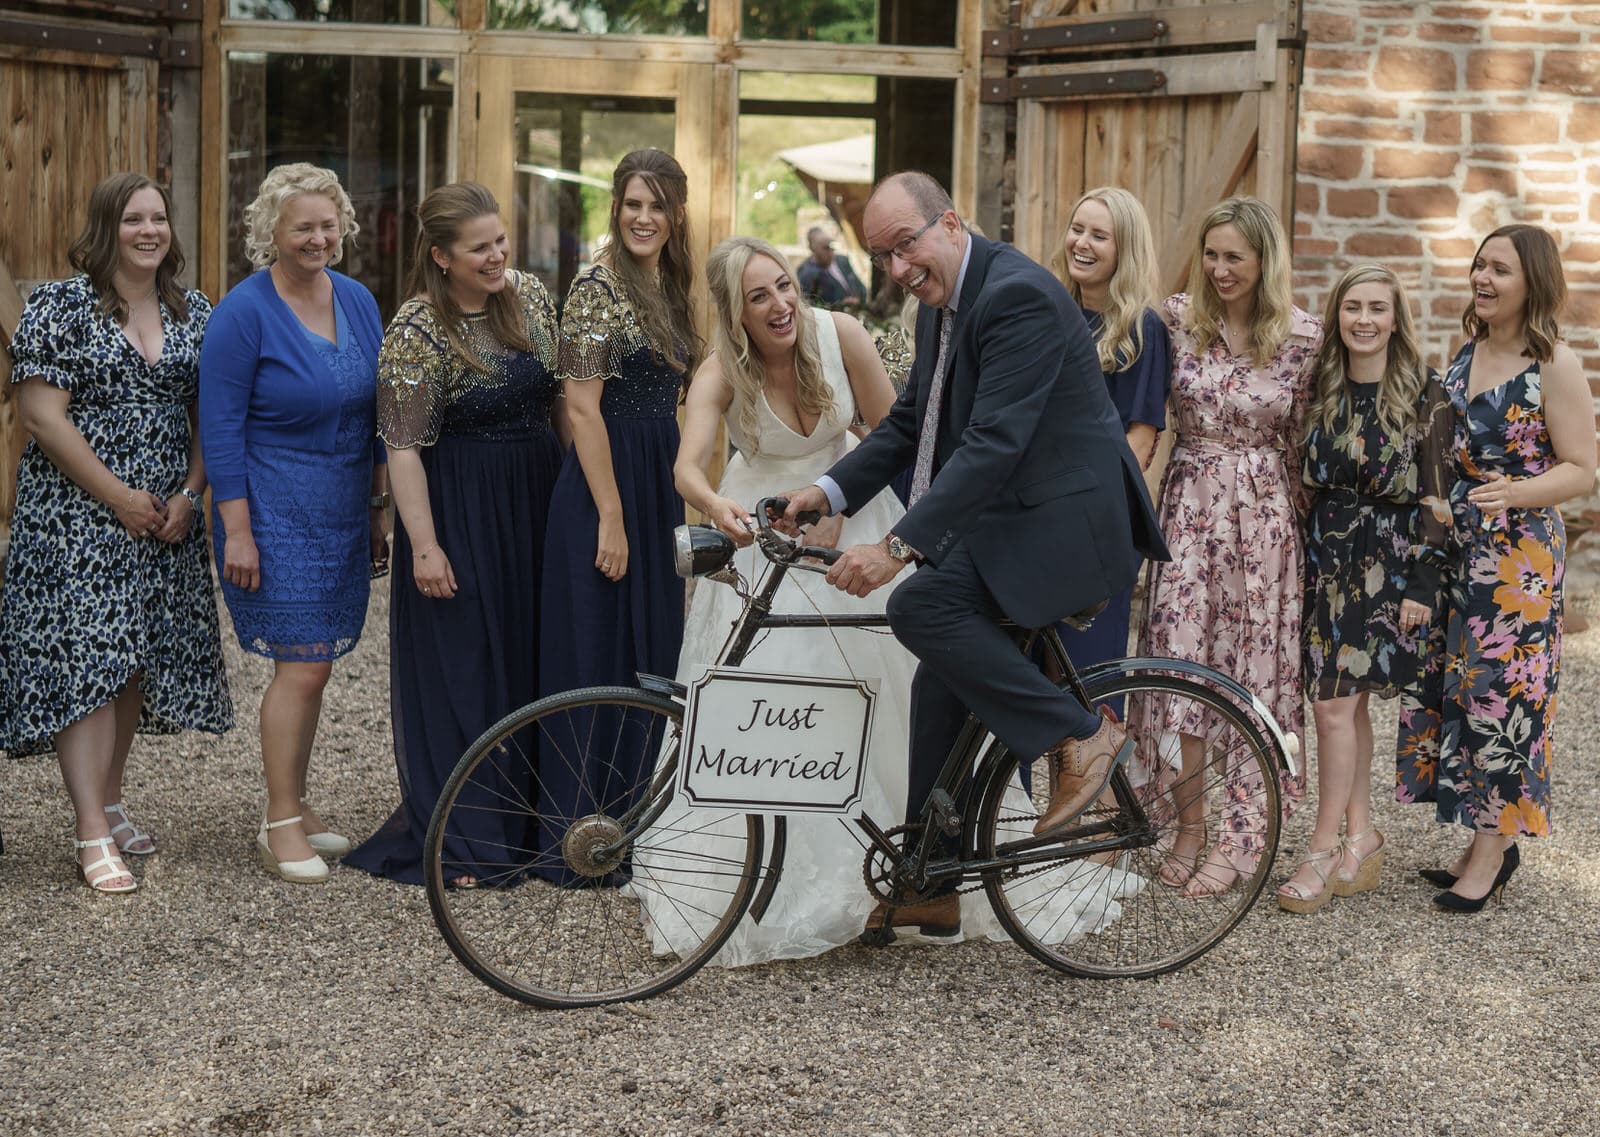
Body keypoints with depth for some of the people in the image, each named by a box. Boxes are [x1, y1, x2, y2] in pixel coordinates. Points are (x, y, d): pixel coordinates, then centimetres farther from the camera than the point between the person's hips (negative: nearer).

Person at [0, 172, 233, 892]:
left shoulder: (196, 314, 9)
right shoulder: (61, 306, -6)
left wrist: (189, 495, -4)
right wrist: (119, 498, -14)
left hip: (166, 520, 5)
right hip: (76, 518, -5)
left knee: (136, 661, 10)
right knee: (83, 660, -10)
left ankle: (109, 803, 24)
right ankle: (92, 837, -11)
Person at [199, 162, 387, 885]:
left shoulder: (357, 302, 8)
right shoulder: (245, 313, -11)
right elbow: (220, 429, -12)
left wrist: (379, 506, 16)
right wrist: (237, 530, -15)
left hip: (341, 516, 6)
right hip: (275, 516, -6)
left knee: (310, 667, 10)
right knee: (303, 667, -9)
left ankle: (292, 810, 21)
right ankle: (280, 825, 2)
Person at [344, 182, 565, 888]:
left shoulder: (530, 295, 3)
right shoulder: (416, 330, -15)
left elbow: (561, 394, 14)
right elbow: (404, 446, -16)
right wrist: (424, 544, -20)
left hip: (536, 499, 6)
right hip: (459, 510, -6)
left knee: (531, 655, 12)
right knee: (460, 664, -1)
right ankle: (457, 838, 7)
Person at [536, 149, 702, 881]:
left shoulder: (670, 286, 12)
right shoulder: (597, 287, -13)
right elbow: (582, 408, -17)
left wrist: (677, 498, 17)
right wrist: (611, 516, -20)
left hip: (661, 485, 8)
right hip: (604, 485, -8)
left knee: (654, 649, 14)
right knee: (597, 655, -3)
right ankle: (582, 832, 5)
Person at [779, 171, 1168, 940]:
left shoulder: (1017, 296, -20)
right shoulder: (942, 304, 11)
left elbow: (994, 443, -28)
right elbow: (910, 424, 17)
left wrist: (899, 547, -32)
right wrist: (831, 489, 1)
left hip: (1068, 525, -10)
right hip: (1008, 524, 10)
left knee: (921, 606, -25)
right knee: (942, 689, 9)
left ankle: (1078, 736, -12)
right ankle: (929, 888, 20)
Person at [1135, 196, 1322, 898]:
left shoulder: (1302, 336, -4)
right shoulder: (1176, 318, -1)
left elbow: (1300, 436, 5)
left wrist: (1305, 514, 7)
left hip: (1263, 513, -1)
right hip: (1188, 503, 1)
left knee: (1256, 666, 2)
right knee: (1179, 659, -2)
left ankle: (1243, 837, 9)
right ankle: (1189, 826, 10)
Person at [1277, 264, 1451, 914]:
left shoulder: (1425, 397, -6)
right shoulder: (1321, 388, 5)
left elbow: (1434, 499, -6)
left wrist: (1422, 584, -10)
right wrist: (1299, 558, 7)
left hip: (1387, 562, -4)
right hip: (1325, 555, 5)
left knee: (1335, 704, -8)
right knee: (1344, 701, 8)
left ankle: (1325, 849, 1)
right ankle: (1362, 837, 18)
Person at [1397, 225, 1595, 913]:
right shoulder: (1466, 355, 10)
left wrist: (1513, 494, -26)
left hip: (1519, 556, -7)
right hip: (1454, 548, 7)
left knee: (1501, 692, -3)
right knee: (1452, 685, 8)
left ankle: (1493, 849, 7)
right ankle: (1485, 843, 19)